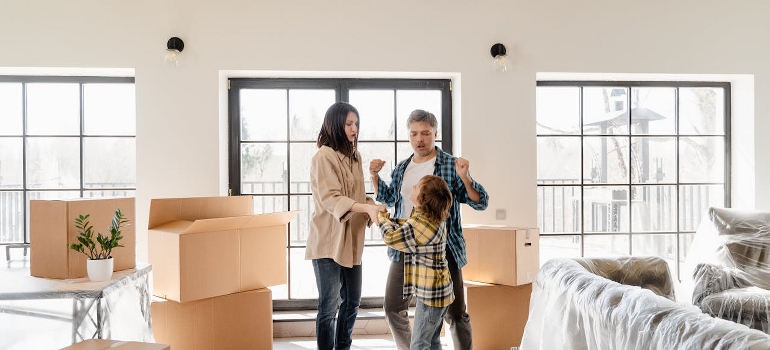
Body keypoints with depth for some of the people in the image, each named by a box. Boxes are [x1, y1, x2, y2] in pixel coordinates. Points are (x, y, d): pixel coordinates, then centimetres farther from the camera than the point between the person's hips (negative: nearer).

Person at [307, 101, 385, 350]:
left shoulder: (354, 157, 12)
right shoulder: (324, 157, -13)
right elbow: (330, 198, -24)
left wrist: (374, 210, -6)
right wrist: (367, 208, -36)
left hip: (352, 240, 8)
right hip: (329, 241, -8)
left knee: (352, 301, 16)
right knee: (329, 305, 1)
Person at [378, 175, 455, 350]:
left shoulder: (422, 222, -24)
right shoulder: (435, 218, 4)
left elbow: (391, 237, -11)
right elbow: (406, 228, 17)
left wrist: (381, 218, 7)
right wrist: (386, 217, 12)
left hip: (430, 293, -10)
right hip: (439, 290, 10)